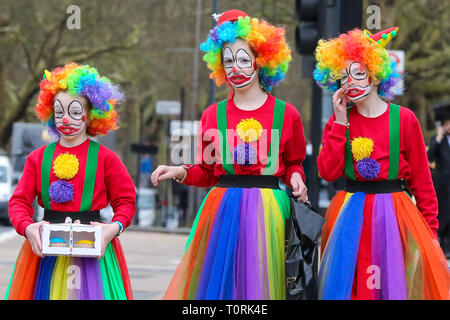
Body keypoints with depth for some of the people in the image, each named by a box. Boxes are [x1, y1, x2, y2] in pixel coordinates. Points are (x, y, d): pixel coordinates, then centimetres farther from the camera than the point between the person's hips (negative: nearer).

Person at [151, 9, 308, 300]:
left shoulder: (286, 114, 4)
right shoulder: (213, 116, 8)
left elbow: (293, 164, 14)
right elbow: (207, 172, 13)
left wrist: (295, 178, -7)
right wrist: (181, 173, -5)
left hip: (267, 212, -1)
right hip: (222, 211, 1)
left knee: (260, 283, 0)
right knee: (219, 279, 0)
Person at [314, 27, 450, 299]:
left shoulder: (403, 119, -3)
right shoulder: (339, 121, 5)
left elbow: (422, 180, -2)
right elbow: (328, 172, -7)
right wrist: (341, 123, -8)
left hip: (392, 214, -2)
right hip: (350, 218, 2)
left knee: (392, 283, 1)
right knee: (351, 285, 5)